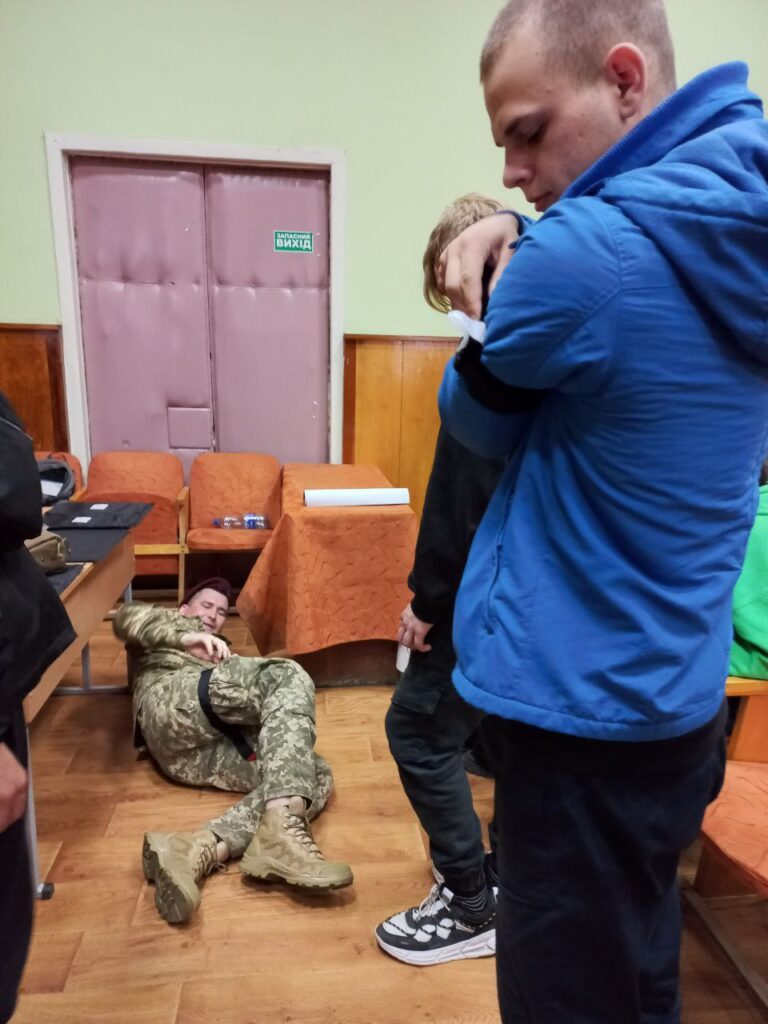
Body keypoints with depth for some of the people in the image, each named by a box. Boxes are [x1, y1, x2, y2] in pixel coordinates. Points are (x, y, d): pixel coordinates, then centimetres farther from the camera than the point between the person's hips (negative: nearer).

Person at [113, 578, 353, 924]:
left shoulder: (219, 655, 47)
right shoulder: (170, 622, 34)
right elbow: (127, 618, 10)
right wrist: (186, 637, -4)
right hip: (173, 704, -5)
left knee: (316, 774, -19)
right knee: (288, 675, -27)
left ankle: (198, 849, -43)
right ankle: (282, 830, -48)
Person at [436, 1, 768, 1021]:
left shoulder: (587, 252, -23)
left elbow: (478, 418, -7)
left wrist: (502, 275, 4)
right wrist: (517, 245, -2)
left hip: (581, 714, -8)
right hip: (670, 697, 9)